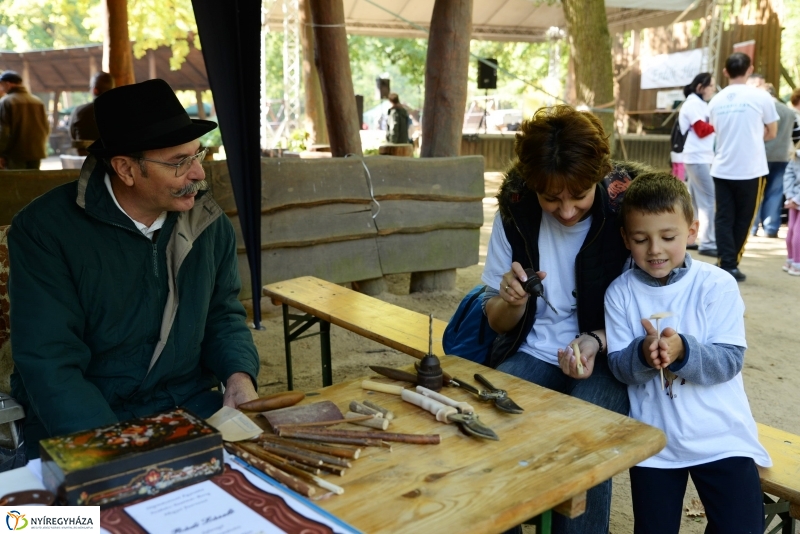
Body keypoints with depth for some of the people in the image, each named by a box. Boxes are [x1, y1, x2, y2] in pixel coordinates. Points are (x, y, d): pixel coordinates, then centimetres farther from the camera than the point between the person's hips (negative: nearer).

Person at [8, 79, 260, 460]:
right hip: (82, 421, -3)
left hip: (189, 403, 4)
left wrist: (239, 375, -9)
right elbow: (49, 361, -18)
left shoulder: (210, 224, 1)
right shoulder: (45, 229, -14)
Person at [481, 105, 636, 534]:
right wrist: (512, 301, -21)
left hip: (607, 358, -2)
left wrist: (596, 342, -24)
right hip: (533, 354, 2)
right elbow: (498, 323, 2)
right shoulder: (515, 210, -6)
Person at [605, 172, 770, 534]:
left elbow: (730, 361, -14)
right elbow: (619, 367, -7)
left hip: (722, 436, -1)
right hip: (653, 439, 1)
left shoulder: (718, 285, -9)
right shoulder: (620, 292, -5)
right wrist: (643, 354, -29)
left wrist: (682, 350, -33)